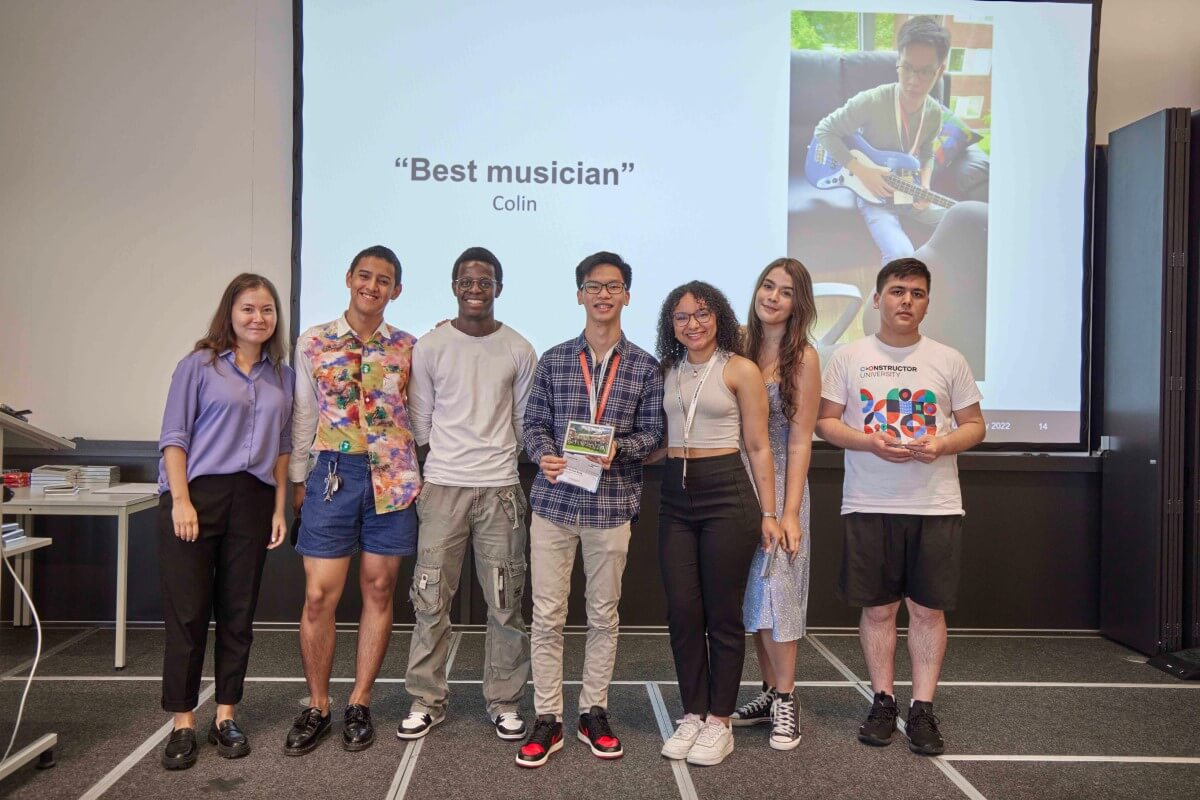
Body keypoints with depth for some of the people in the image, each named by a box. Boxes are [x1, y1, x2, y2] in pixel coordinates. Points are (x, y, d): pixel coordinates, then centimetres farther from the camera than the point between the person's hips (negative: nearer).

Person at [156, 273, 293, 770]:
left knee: (238, 613, 8)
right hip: (196, 495, -3)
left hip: (253, 500, 4)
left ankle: (226, 717, 20)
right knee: (187, 612, 0)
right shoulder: (199, 365, 1)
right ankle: (183, 725, 11)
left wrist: (279, 509, 8)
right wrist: (181, 501, -11)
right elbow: (174, 437, -2)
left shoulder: (282, 376, 13)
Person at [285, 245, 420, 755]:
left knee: (378, 590, 7)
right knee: (319, 595, 0)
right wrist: (297, 479, 8)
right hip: (334, 473, 0)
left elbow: (420, 414, 9)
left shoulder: (408, 348, 6)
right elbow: (303, 417, 9)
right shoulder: (313, 343, 6)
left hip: (393, 477, 1)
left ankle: (359, 705, 21)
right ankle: (317, 706, 19)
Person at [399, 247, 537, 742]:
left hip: (501, 487, 0)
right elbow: (419, 423, 7)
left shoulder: (518, 350, 4)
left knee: (505, 604, 6)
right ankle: (426, 701, 19)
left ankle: (504, 703, 20)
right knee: (430, 599, 4)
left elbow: (526, 423, 9)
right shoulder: (429, 348, 3)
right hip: (443, 486, 0)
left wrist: (500, 456, 4)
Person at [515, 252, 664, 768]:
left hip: (612, 505, 0)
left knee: (603, 613, 11)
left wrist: (619, 448, -17)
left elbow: (653, 434, 2)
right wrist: (544, 455, -15)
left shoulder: (645, 367, 4)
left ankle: (594, 713, 26)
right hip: (553, 501, 0)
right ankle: (547, 720, 16)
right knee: (547, 615, 3)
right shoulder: (553, 361, 6)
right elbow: (534, 424, 5)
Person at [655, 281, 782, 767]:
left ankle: (719, 722, 17)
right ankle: (692, 715, 22)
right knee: (682, 613, 7)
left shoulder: (740, 370, -3)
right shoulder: (667, 371, 10)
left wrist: (768, 513, -5)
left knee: (723, 615, 3)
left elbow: (758, 448, -3)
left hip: (726, 493, -4)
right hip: (676, 496, 4)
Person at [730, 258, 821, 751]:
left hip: (779, 483, -4)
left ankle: (785, 701, 13)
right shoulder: (739, 343, 4)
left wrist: (790, 512, -12)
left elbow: (800, 439, -8)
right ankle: (771, 693, 24)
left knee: (774, 589, -2)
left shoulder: (803, 356, -7)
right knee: (751, 592, 10)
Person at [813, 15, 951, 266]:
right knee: (902, 255, -30)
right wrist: (862, 171, -22)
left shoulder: (934, 112, -4)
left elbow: (927, 154, 12)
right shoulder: (872, 101, -22)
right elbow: (824, 130, -17)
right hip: (873, 193, -6)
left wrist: (924, 188, -8)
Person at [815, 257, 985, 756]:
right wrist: (870, 442, -14)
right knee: (877, 607, 7)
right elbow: (825, 421, 3)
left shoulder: (949, 360, 6)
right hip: (868, 505, 0)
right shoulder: (850, 357, 3)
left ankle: (923, 709, 16)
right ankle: (882, 701, 21)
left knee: (929, 608, 4)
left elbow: (974, 425, 9)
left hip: (936, 505, 1)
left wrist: (943, 444, -13)